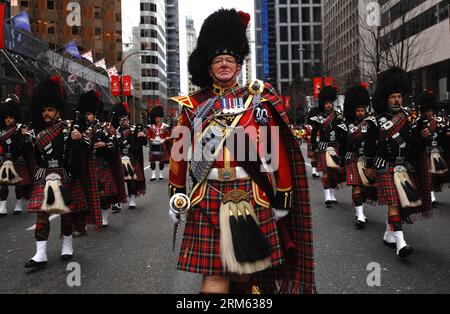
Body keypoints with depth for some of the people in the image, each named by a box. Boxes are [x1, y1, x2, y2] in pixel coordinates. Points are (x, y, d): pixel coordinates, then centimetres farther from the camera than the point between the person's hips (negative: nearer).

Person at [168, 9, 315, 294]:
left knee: (250, 266, 13)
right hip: (209, 198, 0)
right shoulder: (193, 105, 6)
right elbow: (179, 152, 10)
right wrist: (176, 197, 10)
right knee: (215, 271, -1)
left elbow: (277, 149, 3)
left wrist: (283, 195, 3)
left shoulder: (259, 100, 4)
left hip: (252, 196, 1)